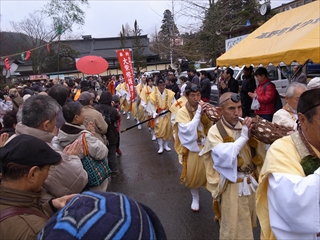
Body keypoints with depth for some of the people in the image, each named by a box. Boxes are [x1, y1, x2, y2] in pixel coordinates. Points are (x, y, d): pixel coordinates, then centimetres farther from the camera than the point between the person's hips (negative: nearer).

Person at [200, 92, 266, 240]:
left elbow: (260, 154, 0)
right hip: (232, 187, -5)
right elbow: (225, 157, -28)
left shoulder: (245, 126, 0)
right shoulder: (215, 132, -14)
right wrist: (244, 137, -26)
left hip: (251, 184, 5)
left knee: (247, 225, 25)